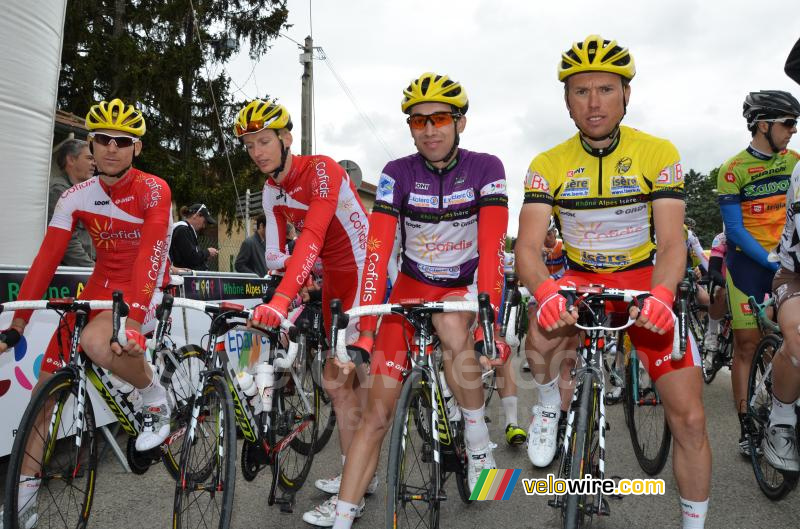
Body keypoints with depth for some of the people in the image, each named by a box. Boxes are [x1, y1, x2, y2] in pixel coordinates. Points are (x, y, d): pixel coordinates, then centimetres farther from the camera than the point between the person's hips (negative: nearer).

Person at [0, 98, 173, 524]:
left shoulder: (154, 190, -14)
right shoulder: (77, 197, -1)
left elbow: (150, 256, -27)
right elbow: (46, 261, -4)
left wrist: (134, 321, -40)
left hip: (144, 290, -5)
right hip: (100, 287, 5)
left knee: (96, 343, -35)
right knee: (47, 383, -1)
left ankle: (155, 398, -7)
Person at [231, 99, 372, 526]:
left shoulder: (322, 170, -21)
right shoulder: (271, 191, 4)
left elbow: (311, 238, -34)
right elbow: (274, 253, 0)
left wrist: (280, 299, -43)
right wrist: (296, 274, -21)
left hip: (362, 270, -8)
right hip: (331, 278, 8)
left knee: (338, 380, -9)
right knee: (348, 378, 14)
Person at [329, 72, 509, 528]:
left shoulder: (486, 169, -13)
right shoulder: (398, 173, -12)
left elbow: (493, 247, -24)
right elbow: (379, 250, -22)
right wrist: (364, 326, -32)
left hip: (466, 286, -1)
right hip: (412, 288, 1)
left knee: (451, 324, -38)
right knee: (378, 412, -6)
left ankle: (479, 440, -15)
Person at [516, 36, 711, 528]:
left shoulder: (659, 153, -11)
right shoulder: (548, 165, -9)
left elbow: (671, 241, -17)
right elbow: (528, 245, -19)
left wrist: (660, 295, -39)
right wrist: (545, 291, -41)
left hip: (645, 281, 0)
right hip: (581, 280, 0)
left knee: (690, 419, -4)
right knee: (542, 338, -35)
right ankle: (551, 405, -1)